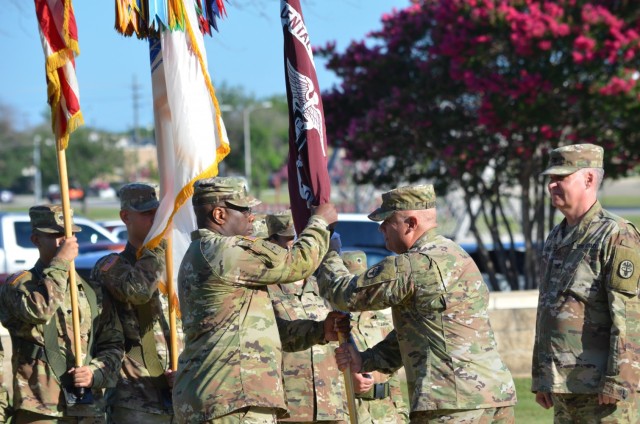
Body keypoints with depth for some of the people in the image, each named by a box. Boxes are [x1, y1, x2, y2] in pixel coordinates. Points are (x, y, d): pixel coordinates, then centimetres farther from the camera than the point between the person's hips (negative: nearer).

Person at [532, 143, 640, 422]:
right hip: (566, 385, 9)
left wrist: (617, 383, -22)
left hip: (604, 386, -9)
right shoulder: (557, 238, 16)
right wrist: (540, 377, 18)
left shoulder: (617, 237, -11)